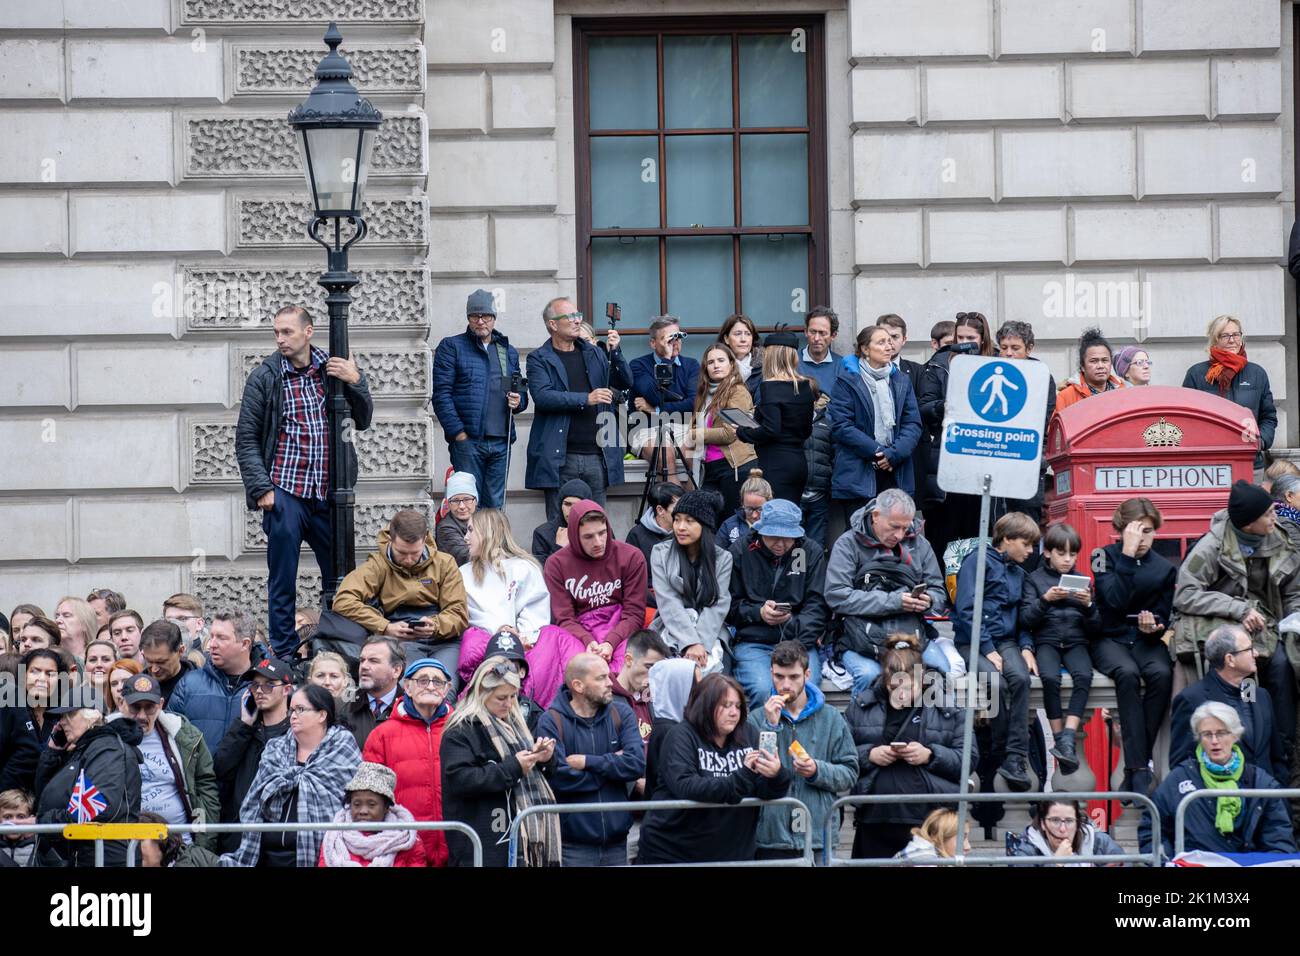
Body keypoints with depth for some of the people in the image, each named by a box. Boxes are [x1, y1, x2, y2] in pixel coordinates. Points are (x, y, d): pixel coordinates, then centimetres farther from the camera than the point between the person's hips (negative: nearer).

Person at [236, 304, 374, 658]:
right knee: (282, 582, 1)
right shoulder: (264, 377, -1)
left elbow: (362, 421, 9)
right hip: (285, 494, -3)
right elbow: (246, 439, 1)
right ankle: (283, 654, 9)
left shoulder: (333, 368, 7)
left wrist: (355, 382, -8)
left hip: (328, 494, 3)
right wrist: (261, 489, -8)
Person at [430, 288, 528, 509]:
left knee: (495, 504, 5)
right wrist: (459, 433, -12)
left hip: (501, 441, 4)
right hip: (467, 440, -4)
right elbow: (441, 394, -3)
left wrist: (519, 401, 1)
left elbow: (521, 391, 27)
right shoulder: (451, 347, 4)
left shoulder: (508, 352, 19)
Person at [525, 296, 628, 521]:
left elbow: (624, 384, 10)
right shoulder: (539, 359, 2)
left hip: (597, 457, 4)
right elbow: (542, 396, -13)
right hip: (560, 458, -4)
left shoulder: (594, 354, 15)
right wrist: (586, 399, -19)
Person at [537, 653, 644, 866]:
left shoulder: (622, 714, 6)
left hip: (616, 840, 4)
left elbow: (637, 764, -7)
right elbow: (560, 778, -18)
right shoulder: (551, 722, -7)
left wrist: (587, 762, -13)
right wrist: (612, 765, -8)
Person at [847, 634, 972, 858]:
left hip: (931, 822, -2)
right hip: (875, 821, 2)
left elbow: (968, 758, 2)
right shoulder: (861, 705, 9)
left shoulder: (948, 709, 5)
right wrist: (869, 755, -9)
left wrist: (930, 755, -14)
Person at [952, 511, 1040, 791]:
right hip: (973, 641, -5)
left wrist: (1026, 647, -1)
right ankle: (1000, 755, -17)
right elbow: (966, 610, -10)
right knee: (996, 682, -32)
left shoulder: (1018, 573, 19)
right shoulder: (978, 561, -2)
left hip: (1006, 640, 5)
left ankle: (1016, 759, -32)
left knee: (1021, 677, -28)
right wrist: (988, 650, -16)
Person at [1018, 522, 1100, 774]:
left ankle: (1068, 739, -36)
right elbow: (1026, 621, 0)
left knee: (1084, 676, -31)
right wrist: (1045, 600, -15)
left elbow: (1096, 628, 13)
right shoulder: (1034, 579, 10)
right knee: (1050, 677, -33)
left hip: (1076, 642, 1)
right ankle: (1061, 741, -25)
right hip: (1046, 641, -1)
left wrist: (1088, 605, -7)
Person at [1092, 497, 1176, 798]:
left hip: (1145, 639, 3)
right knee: (1128, 673, -35)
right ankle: (1139, 767, -38)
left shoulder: (1164, 569, 7)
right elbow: (1115, 600, -17)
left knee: (1161, 673, -31)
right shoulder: (1105, 557, -1)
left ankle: (1135, 767, -27)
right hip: (1109, 638, -3)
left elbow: (1163, 617, 8)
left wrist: (1154, 626, -16)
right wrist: (1128, 555, -20)